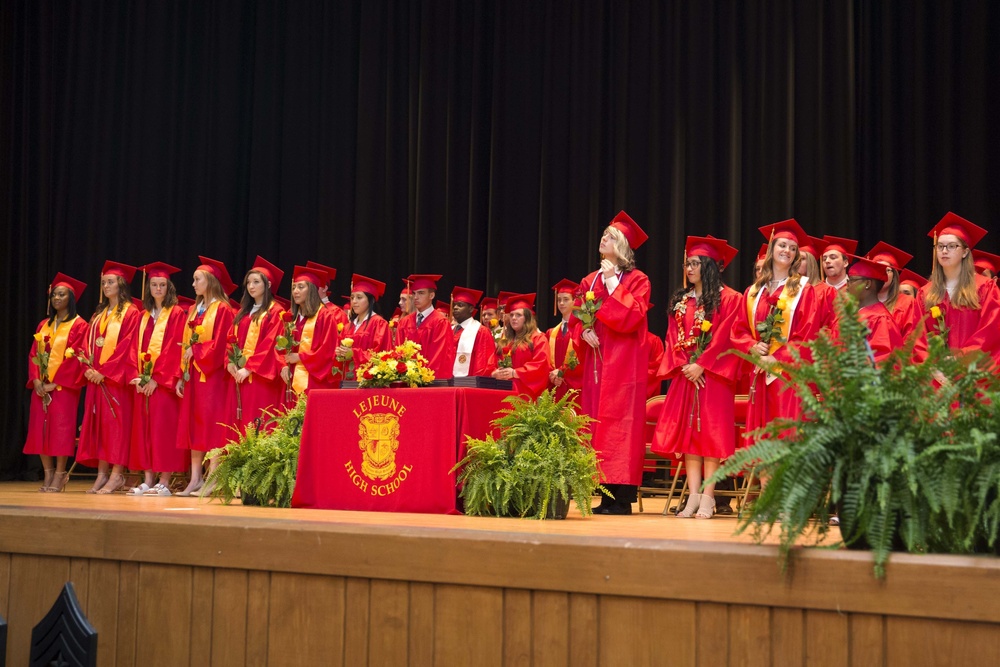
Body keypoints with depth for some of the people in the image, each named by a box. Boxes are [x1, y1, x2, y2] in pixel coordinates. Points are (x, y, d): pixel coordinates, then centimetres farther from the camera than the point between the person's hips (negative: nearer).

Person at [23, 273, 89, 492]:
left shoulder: (79, 325, -3)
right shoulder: (44, 325, 16)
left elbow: (76, 357, -11)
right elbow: (33, 354, 11)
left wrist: (55, 382, -16)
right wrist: (36, 379, -6)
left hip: (64, 385, -6)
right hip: (41, 386, 6)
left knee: (60, 427, -8)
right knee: (40, 427, 1)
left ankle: (59, 475, -2)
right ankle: (48, 474, 8)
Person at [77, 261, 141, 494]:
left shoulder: (130, 313, -3)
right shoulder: (99, 314, 19)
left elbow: (126, 345, -13)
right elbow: (88, 343, 14)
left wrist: (105, 371, -17)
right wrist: (89, 368, -4)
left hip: (116, 377, -7)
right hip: (96, 377, 7)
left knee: (116, 422, -8)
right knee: (98, 423, 5)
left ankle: (116, 475, -7)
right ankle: (102, 475, 7)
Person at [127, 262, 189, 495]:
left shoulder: (177, 314, -2)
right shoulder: (143, 316, 16)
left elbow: (175, 349, -10)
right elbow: (135, 348, 12)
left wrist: (157, 378, -16)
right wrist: (136, 375, -3)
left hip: (165, 382, -6)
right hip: (142, 382, 6)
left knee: (163, 429, -7)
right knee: (143, 428, 4)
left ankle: (164, 482, -5)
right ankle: (147, 480, 6)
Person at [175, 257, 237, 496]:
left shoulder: (222, 310, -7)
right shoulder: (194, 311, 16)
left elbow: (220, 346, -15)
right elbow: (186, 345, 15)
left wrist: (195, 351, -11)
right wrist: (182, 375, 9)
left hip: (212, 375, -8)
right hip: (193, 376, 8)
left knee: (212, 425, -7)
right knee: (193, 425, 6)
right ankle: (196, 478, 9)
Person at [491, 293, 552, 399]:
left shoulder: (538, 339, 3)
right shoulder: (505, 340, 20)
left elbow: (540, 366, -10)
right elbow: (495, 363, 19)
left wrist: (515, 373, -18)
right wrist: (496, 373, -5)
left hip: (526, 392, -5)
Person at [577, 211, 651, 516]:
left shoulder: (637, 280, -1)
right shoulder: (590, 281, 16)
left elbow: (630, 317, -15)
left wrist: (612, 283, -12)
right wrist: (584, 330, -6)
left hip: (623, 362, -6)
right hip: (595, 361, 6)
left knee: (619, 423, -9)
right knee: (596, 423, 3)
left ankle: (622, 499, -8)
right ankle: (606, 496, 8)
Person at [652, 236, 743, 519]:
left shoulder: (728, 298, -1)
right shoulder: (680, 300, 15)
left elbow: (725, 337, -10)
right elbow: (673, 337, 10)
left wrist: (701, 365, -17)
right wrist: (684, 365, -6)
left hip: (712, 375, -5)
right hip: (685, 374, 5)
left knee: (710, 431, -7)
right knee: (687, 431, 0)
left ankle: (707, 498, -6)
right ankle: (694, 495, 1)